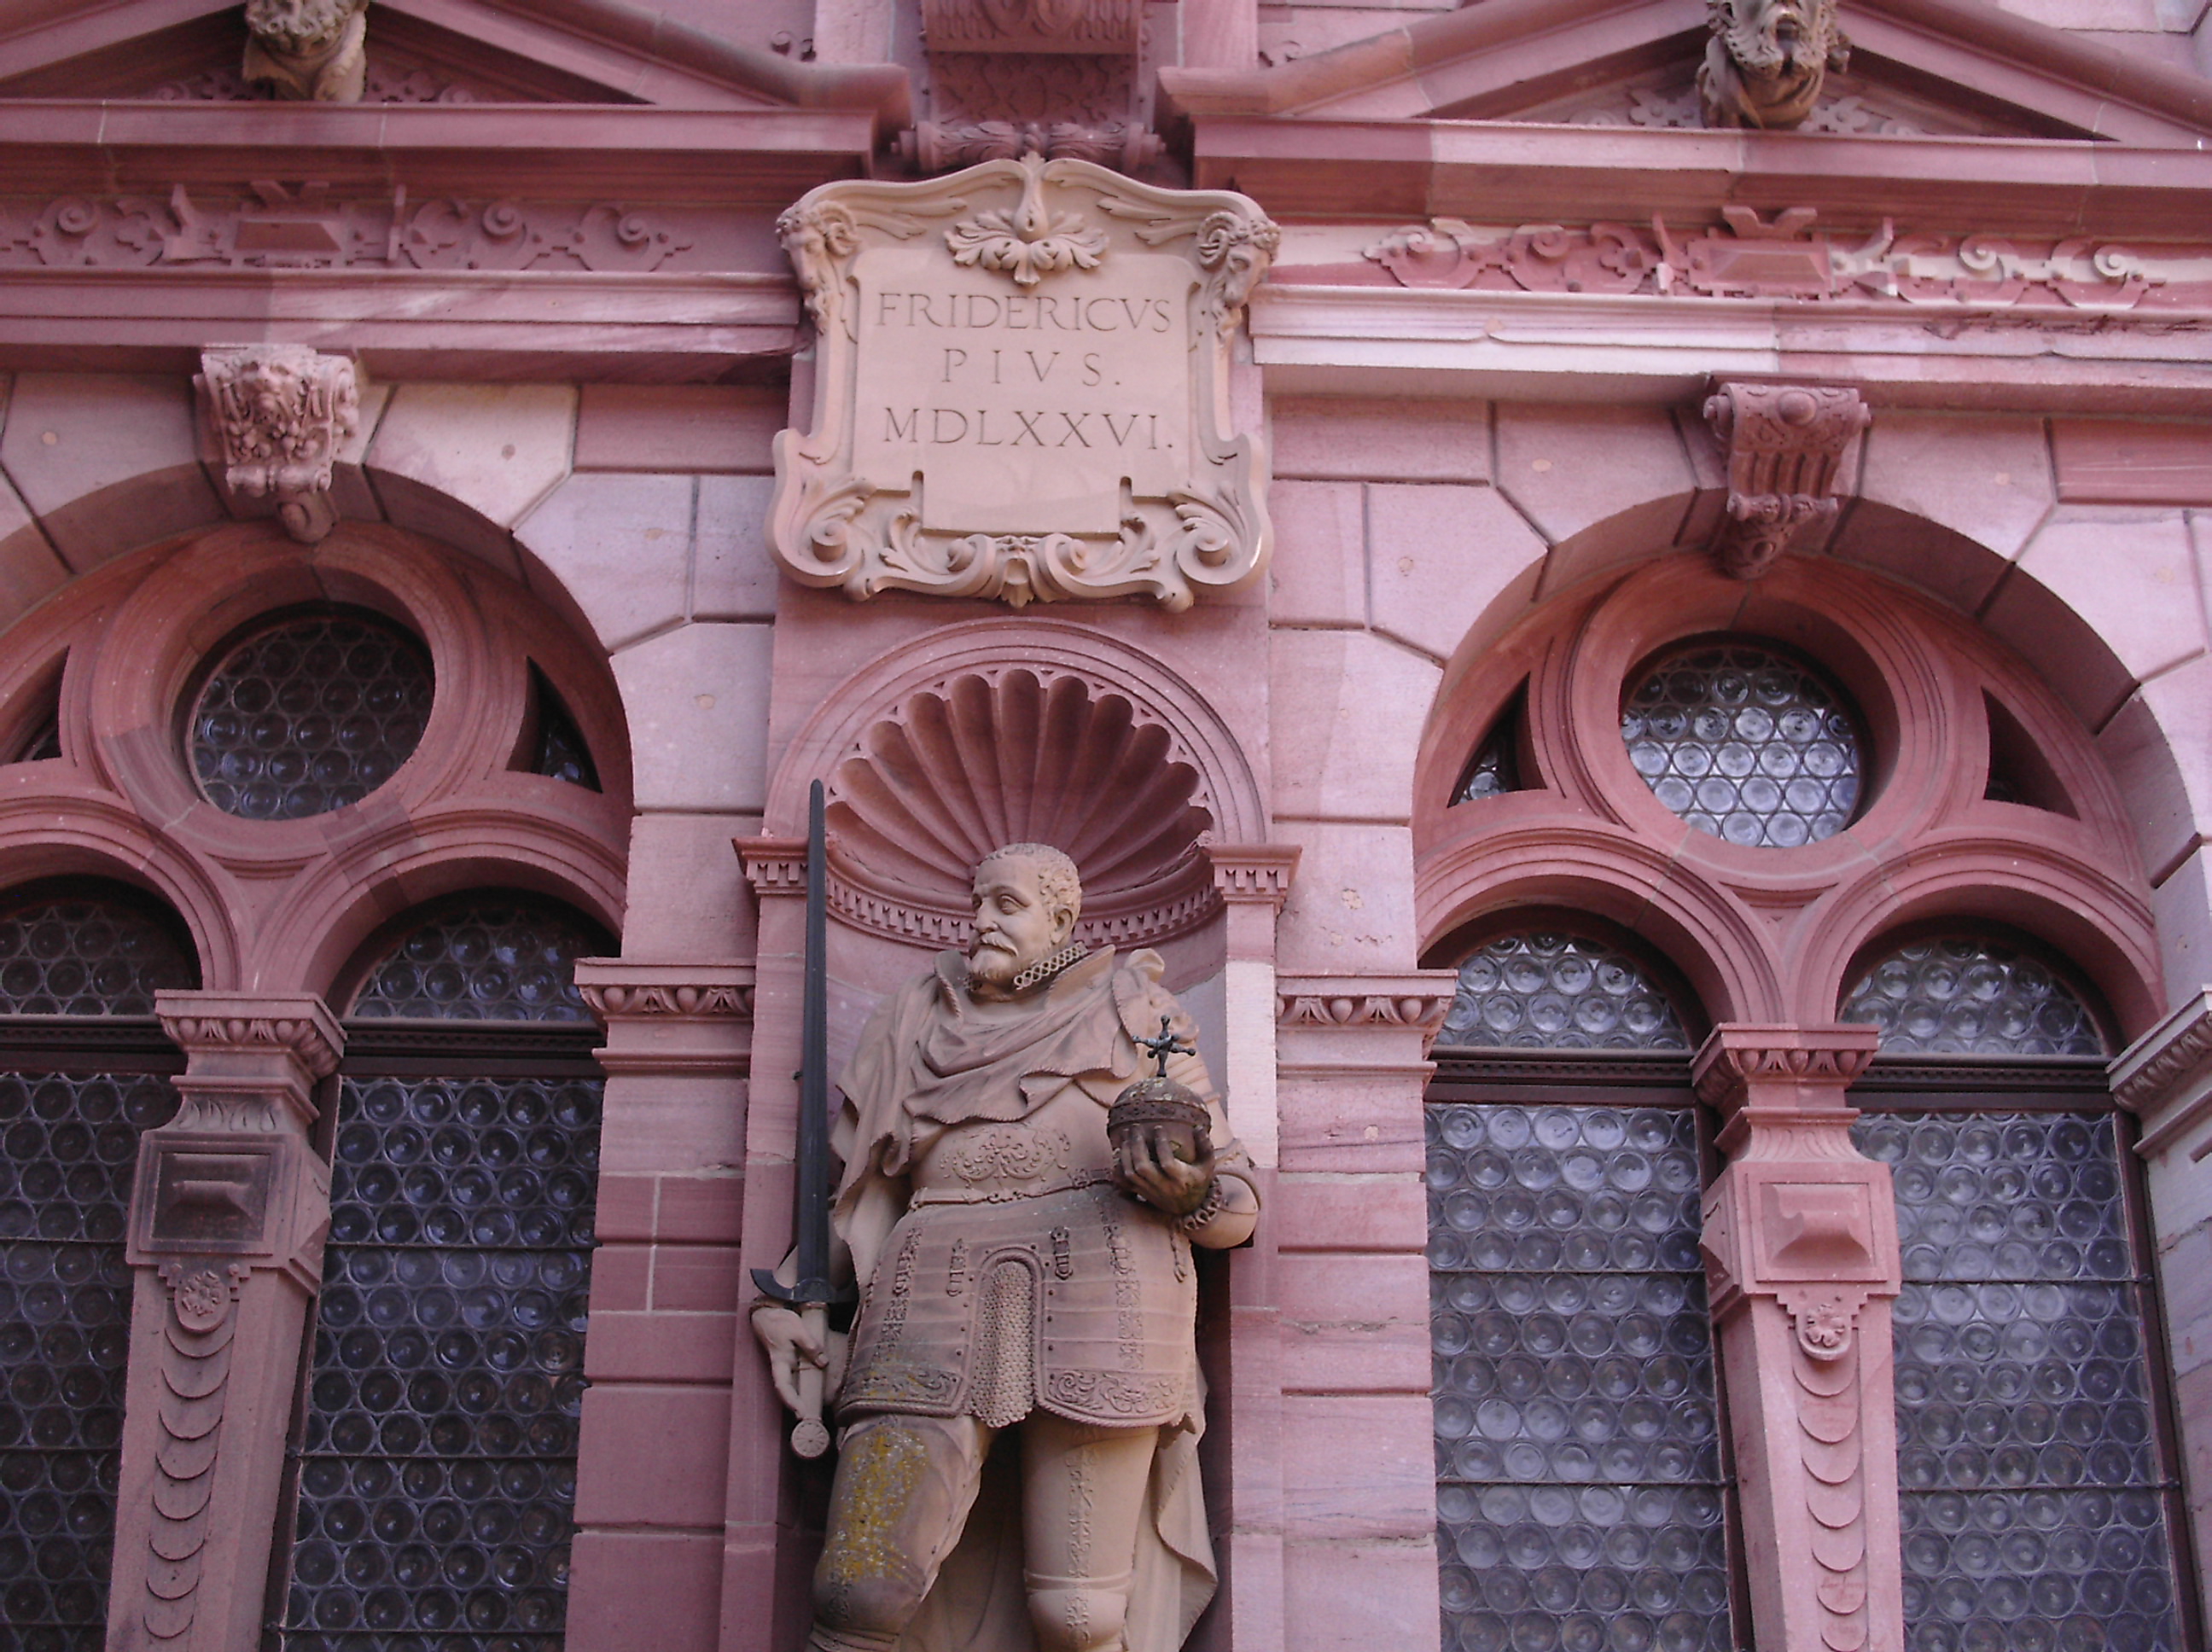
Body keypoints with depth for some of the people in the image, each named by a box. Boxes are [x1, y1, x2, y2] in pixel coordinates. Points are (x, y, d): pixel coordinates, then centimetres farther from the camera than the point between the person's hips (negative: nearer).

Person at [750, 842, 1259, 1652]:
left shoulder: (1132, 1010, 19)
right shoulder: (917, 1020, 26)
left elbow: (1236, 1203, 17)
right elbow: (858, 1189, 26)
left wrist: (1186, 1193, -7)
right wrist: (786, 1301, 11)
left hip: (1094, 1290, -2)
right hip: (938, 1303, 2)